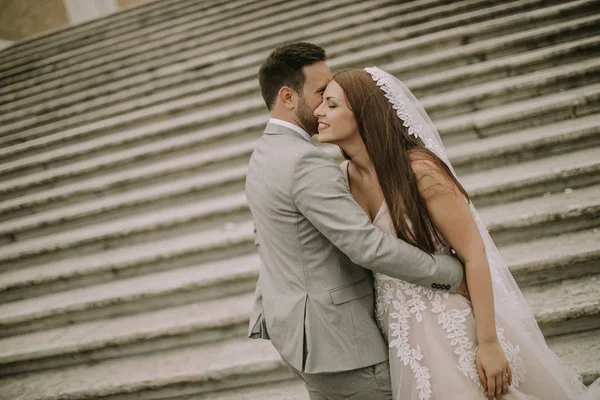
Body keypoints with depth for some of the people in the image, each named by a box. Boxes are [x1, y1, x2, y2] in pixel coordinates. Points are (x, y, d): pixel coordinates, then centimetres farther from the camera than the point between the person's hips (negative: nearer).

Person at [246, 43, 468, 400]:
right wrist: (453, 274, -18)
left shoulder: (264, 157, 9)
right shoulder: (306, 163, -23)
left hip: (294, 327, 10)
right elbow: (369, 246, -27)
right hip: (331, 335, -10)